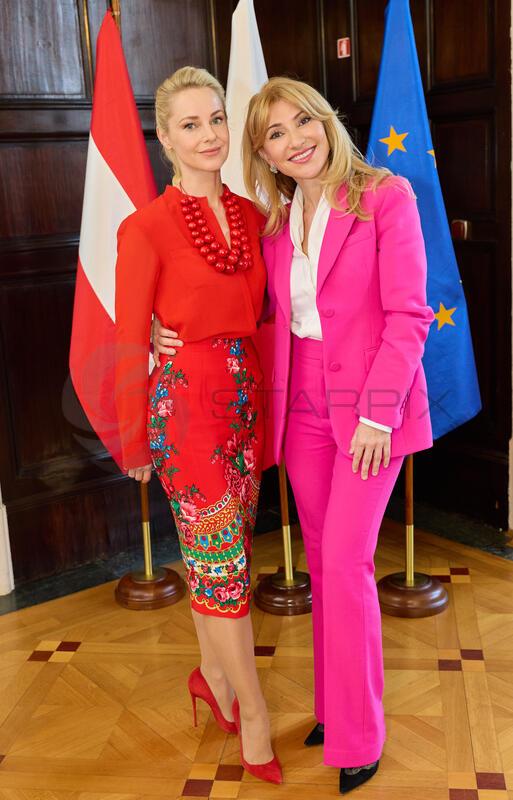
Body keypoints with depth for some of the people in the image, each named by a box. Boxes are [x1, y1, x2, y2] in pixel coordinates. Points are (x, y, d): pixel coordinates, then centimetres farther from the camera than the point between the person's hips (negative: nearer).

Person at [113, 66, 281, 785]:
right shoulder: (147, 228, -10)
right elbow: (130, 343, -7)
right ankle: (253, 712, 17)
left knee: (213, 553, 17)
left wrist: (266, 399, 7)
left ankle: (212, 672, 37)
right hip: (186, 398, -5)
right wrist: (135, 443, -2)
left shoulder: (251, 216, 6)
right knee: (222, 559, 2)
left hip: (247, 396, 5)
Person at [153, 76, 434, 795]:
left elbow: (408, 314, -11)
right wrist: (184, 338, -3)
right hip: (302, 410, 5)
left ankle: (357, 736, 12)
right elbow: (268, 317, 11)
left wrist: (378, 413, -16)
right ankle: (336, 706, 31)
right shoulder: (276, 224, 9)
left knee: (344, 561, -6)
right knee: (321, 561, 13)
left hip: (369, 410, -5)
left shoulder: (386, 197, -7)